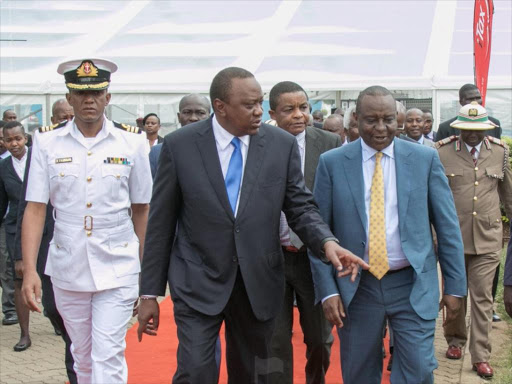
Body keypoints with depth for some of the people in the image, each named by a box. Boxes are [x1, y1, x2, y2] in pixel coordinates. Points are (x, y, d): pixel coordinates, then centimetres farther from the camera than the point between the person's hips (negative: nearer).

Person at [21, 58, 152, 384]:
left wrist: (143, 269, 8)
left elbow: (141, 209, 4)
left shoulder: (133, 142, -3)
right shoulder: (48, 142, -2)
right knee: (83, 357, 17)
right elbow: (35, 209, -4)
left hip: (118, 270, -2)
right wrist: (29, 271, -12)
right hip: (67, 270, 2)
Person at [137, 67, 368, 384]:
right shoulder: (180, 145, -5)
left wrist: (327, 242, -20)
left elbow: (301, 207, 2)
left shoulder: (283, 144, -2)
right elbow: (161, 223, -1)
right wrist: (150, 293, -1)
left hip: (258, 283, 2)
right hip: (198, 283, -2)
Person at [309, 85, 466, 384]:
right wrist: (327, 289, -6)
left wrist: (455, 285, 2)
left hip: (412, 285, 0)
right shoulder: (332, 163, -1)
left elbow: (448, 226, 3)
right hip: (356, 288, 0)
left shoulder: (425, 159, 0)